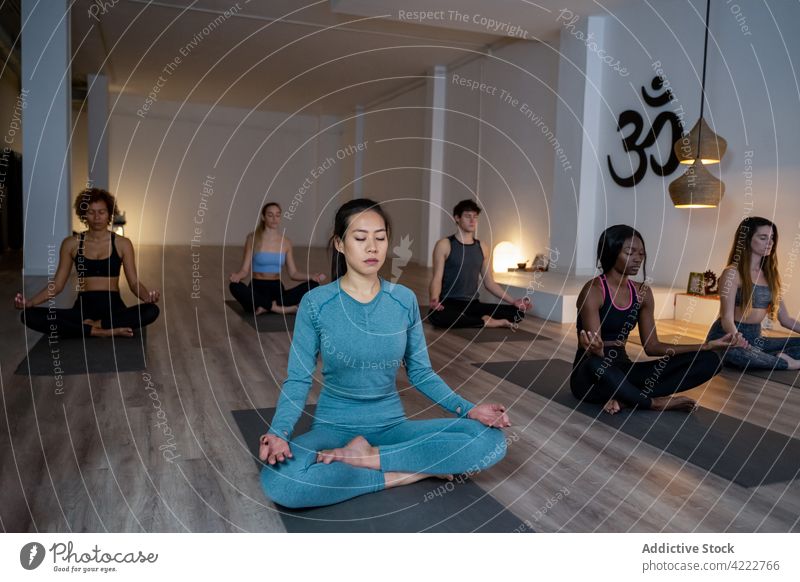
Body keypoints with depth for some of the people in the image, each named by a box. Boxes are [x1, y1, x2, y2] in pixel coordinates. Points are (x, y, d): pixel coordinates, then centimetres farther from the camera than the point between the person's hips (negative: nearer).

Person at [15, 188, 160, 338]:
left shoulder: (122, 244, 6)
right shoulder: (71, 244, 9)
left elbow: (134, 282, 1)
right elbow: (57, 284, 9)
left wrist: (147, 296, -21)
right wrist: (29, 302, -7)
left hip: (113, 307, -1)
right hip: (83, 308, 2)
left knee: (152, 310, -33)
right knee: (29, 315, -24)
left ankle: (92, 325, -24)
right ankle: (98, 331, -28)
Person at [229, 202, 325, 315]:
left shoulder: (286, 242, 8)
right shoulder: (253, 239, 0)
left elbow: (293, 273, 7)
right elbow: (245, 269, -3)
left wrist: (312, 276, -12)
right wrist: (237, 276, -27)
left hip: (277, 288, 2)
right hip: (257, 288, -2)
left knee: (313, 284, -21)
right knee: (235, 286, -36)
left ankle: (267, 307, -25)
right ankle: (282, 309, -28)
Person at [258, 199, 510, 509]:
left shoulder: (404, 300, -1)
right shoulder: (315, 303, -8)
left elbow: (421, 373, 5)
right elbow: (298, 379, -7)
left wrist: (468, 409, -10)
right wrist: (278, 432, -26)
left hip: (392, 425, 3)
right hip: (334, 426, -2)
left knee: (491, 440, -19)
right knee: (277, 479, -35)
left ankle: (366, 457, -16)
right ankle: (402, 473, -17)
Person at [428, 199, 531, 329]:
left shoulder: (482, 248, 12)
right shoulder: (444, 245, -2)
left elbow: (489, 282, 15)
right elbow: (437, 279, -9)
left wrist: (513, 301, 6)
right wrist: (434, 300, -31)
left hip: (473, 304, 4)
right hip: (449, 303, -4)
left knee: (518, 312, -12)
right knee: (436, 316, -41)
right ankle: (485, 322, -23)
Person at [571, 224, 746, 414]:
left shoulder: (642, 292, 8)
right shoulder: (593, 291, -14)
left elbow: (652, 346, 7)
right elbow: (596, 353, -21)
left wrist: (710, 345, 1)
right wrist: (595, 349, -47)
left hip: (623, 370, 7)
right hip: (589, 376, -7)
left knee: (709, 359, -7)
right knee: (595, 365, -46)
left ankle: (625, 399, -20)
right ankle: (654, 402, -15)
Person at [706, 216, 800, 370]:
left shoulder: (770, 275, 13)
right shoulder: (733, 273, -8)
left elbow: (785, 319, 15)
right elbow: (727, 319, -16)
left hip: (755, 338, 6)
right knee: (737, 353, -39)